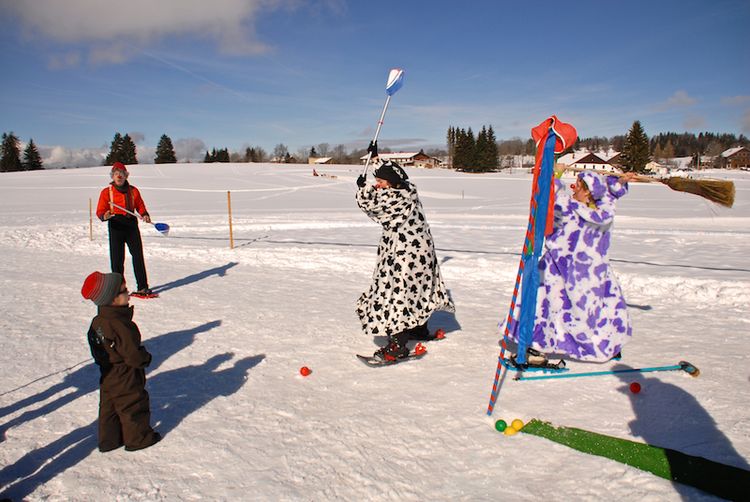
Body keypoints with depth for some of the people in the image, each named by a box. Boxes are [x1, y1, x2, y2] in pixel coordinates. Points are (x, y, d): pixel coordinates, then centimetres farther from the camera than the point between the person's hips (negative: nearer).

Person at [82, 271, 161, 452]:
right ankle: (138, 438, 26)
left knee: (108, 408, 20)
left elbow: (97, 349, 9)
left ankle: (108, 440, 34)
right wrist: (146, 358, -7)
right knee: (134, 408, 11)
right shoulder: (120, 326, -31)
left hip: (107, 377, 8)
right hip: (126, 379, -8)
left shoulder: (97, 322, -2)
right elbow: (133, 355, -28)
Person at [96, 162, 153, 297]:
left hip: (131, 225, 2)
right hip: (116, 227, -2)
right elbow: (100, 211, -1)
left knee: (138, 256, 1)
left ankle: (142, 287, 8)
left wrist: (144, 214, -6)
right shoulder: (106, 192, 2)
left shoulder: (133, 191, 8)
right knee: (117, 259, 0)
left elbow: (140, 206, 15)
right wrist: (104, 216, -24)